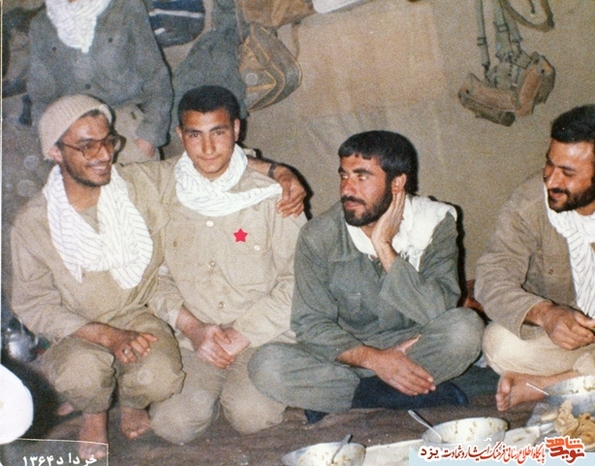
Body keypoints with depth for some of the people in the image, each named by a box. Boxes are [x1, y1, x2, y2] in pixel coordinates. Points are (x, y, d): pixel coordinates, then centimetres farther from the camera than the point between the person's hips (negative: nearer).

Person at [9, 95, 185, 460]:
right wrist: (108, 336, -20)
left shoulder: (139, 185, -8)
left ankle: (131, 400, 10)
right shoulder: (33, 224, -10)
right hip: (77, 331, -1)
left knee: (160, 378, -30)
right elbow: (34, 305, -7)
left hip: (140, 314, 1)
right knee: (79, 375, -34)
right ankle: (94, 412, 6)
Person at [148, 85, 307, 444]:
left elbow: (297, 278, -4)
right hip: (190, 337, 2)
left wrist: (242, 335, -11)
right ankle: (212, 392, 12)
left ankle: (236, 389, 10)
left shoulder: (270, 192, -5)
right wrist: (191, 327, -11)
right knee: (173, 423, -21)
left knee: (252, 415, -25)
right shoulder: (163, 189, 1)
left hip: (262, 336, -1)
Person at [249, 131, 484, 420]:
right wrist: (372, 359, -25)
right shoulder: (318, 237, -10)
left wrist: (384, 247, -26)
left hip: (411, 349, 0)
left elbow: (437, 312, -22)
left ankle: (333, 399, -18)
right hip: (345, 352, 0)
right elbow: (310, 324, -10)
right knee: (266, 366, -27)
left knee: (466, 327, -31)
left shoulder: (435, 224, -10)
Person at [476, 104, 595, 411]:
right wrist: (544, 313, -40)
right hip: (550, 331, -1)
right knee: (500, 343, -31)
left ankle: (538, 385, -18)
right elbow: (492, 278, -20)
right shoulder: (528, 205, -15)